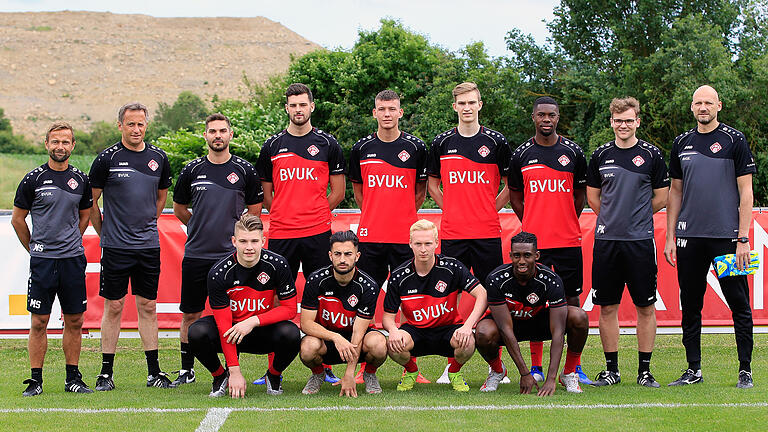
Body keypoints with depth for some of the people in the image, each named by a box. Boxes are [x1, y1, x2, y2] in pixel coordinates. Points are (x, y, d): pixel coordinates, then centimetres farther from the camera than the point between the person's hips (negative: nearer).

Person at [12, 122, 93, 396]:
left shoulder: (80, 180, 8)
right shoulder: (33, 179, -2)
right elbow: (18, 219, 7)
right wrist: (34, 248, 11)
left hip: (73, 259, 3)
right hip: (42, 260, -3)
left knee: (74, 321, 5)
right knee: (39, 322, -2)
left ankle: (73, 378, 14)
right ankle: (35, 380, 4)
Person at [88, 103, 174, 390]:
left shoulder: (158, 158, 6)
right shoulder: (107, 159, -5)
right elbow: (91, 202, 2)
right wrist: (105, 234, 6)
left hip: (149, 245, 3)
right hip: (116, 247, -3)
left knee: (148, 306, 7)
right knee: (114, 307, 0)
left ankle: (154, 372, 11)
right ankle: (106, 373, 6)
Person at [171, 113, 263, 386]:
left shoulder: (244, 171, 3)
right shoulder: (192, 170, 6)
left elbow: (255, 211, 11)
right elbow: (179, 208, 19)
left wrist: (235, 234, 8)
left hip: (231, 254, -2)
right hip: (196, 254, 2)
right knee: (190, 314, 5)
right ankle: (187, 369, 17)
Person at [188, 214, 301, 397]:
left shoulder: (277, 265, -15)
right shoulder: (219, 273, -19)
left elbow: (290, 309, -9)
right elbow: (224, 325, -19)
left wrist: (253, 321, -23)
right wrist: (235, 371, -23)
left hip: (264, 332, 1)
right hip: (232, 330, 0)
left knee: (291, 333, -32)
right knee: (197, 332, -30)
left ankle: (274, 376, 2)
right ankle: (220, 376, 1)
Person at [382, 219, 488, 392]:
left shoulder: (452, 267, -11)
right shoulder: (399, 276, -8)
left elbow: (482, 295, -17)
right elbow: (388, 316, -2)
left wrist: (468, 326, -32)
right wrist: (393, 330, -27)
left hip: (448, 329, 0)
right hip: (415, 331, 1)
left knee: (467, 342, -34)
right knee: (394, 344, -33)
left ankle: (454, 371, 5)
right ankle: (411, 371, 6)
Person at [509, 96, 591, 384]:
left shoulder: (573, 152, 5)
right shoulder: (521, 155, 5)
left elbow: (581, 193, 15)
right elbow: (514, 196, 15)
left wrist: (567, 225, 9)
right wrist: (531, 226, 8)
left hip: (568, 241, 0)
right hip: (534, 240, 0)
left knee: (571, 301, 1)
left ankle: (574, 368, 7)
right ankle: (535, 367, 9)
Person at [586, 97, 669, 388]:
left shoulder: (651, 155, 2)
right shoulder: (601, 155, 8)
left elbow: (661, 198, 8)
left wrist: (634, 218, 11)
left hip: (640, 241, -2)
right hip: (606, 240, 2)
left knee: (645, 306, 1)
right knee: (607, 306, 4)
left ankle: (644, 370, 9)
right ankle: (611, 369, 13)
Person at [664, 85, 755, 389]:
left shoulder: (734, 141, -1)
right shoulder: (682, 144, 11)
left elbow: (746, 192, -4)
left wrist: (743, 238, -10)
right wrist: (669, 237, 10)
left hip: (727, 236, -4)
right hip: (689, 237, 4)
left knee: (739, 304, -2)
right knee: (690, 305, 8)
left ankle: (745, 371, 6)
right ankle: (693, 370, 17)